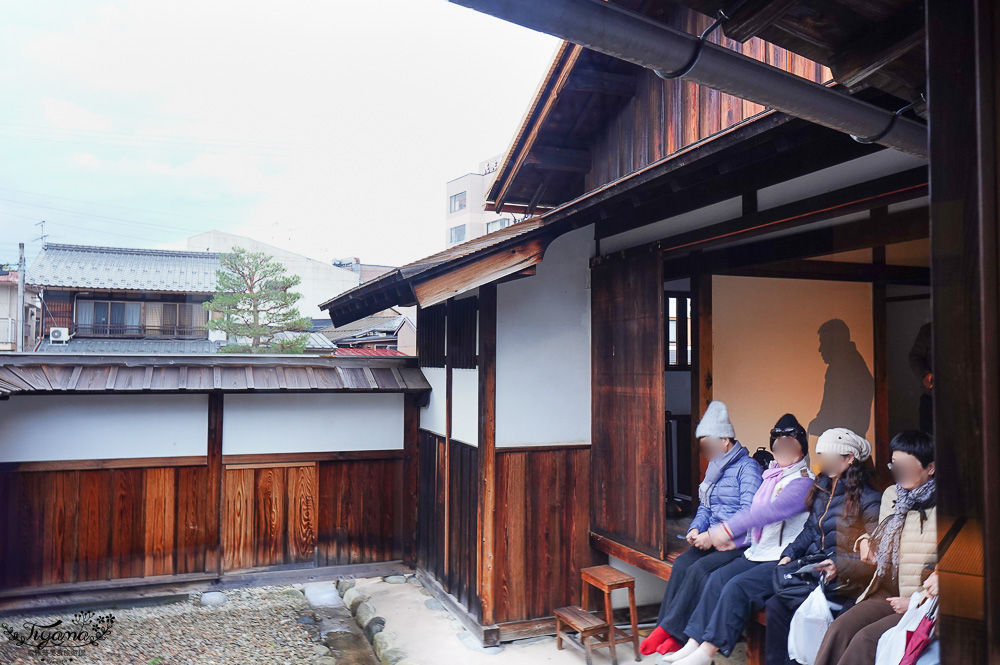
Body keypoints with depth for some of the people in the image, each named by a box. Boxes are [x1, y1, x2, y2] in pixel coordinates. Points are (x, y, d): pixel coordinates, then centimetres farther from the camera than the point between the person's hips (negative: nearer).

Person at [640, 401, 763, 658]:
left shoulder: (748, 468, -9)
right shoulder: (716, 468, 17)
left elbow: (749, 513, -19)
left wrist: (713, 535, -21)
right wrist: (696, 529, 0)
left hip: (739, 543, -7)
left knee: (700, 569, -28)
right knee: (681, 564, -18)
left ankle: (670, 631, -21)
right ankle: (671, 637, -20)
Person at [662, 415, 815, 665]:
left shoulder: (803, 482, -10)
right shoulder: (770, 477, 17)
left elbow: (769, 512, -22)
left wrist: (728, 529, -25)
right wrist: (732, 539, 6)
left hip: (783, 560, -8)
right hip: (757, 553, 8)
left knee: (737, 587, -24)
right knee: (717, 578, -10)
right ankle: (693, 642, -9)